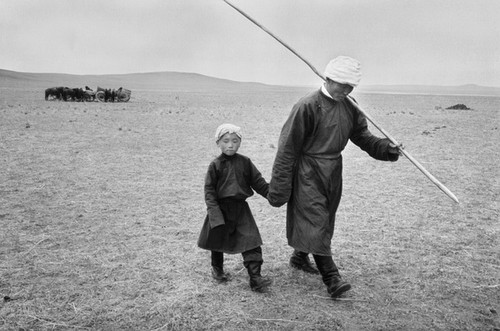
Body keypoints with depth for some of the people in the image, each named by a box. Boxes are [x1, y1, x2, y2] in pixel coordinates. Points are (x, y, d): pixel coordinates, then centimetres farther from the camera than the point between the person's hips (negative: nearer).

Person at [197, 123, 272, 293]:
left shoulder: (245, 162, 0)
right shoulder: (215, 165, -7)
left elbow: (258, 182, 5)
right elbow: (209, 189, -7)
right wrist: (214, 210, -16)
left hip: (241, 208, 2)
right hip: (221, 208, -1)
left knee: (251, 241, -6)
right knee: (217, 241, 14)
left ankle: (255, 278, -4)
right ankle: (217, 269, 39)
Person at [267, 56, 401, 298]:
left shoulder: (349, 108, 5)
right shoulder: (308, 106, -17)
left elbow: (362, 136, 11)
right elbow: (288, 146, -16)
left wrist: (386, 149, -8)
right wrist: (280, 185, -17)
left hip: (333, 171, 8)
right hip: (308, 171, -8)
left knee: (325, 221, 17)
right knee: (315, 221, -8)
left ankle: (300, 257, 38)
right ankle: (331, 278, -5)